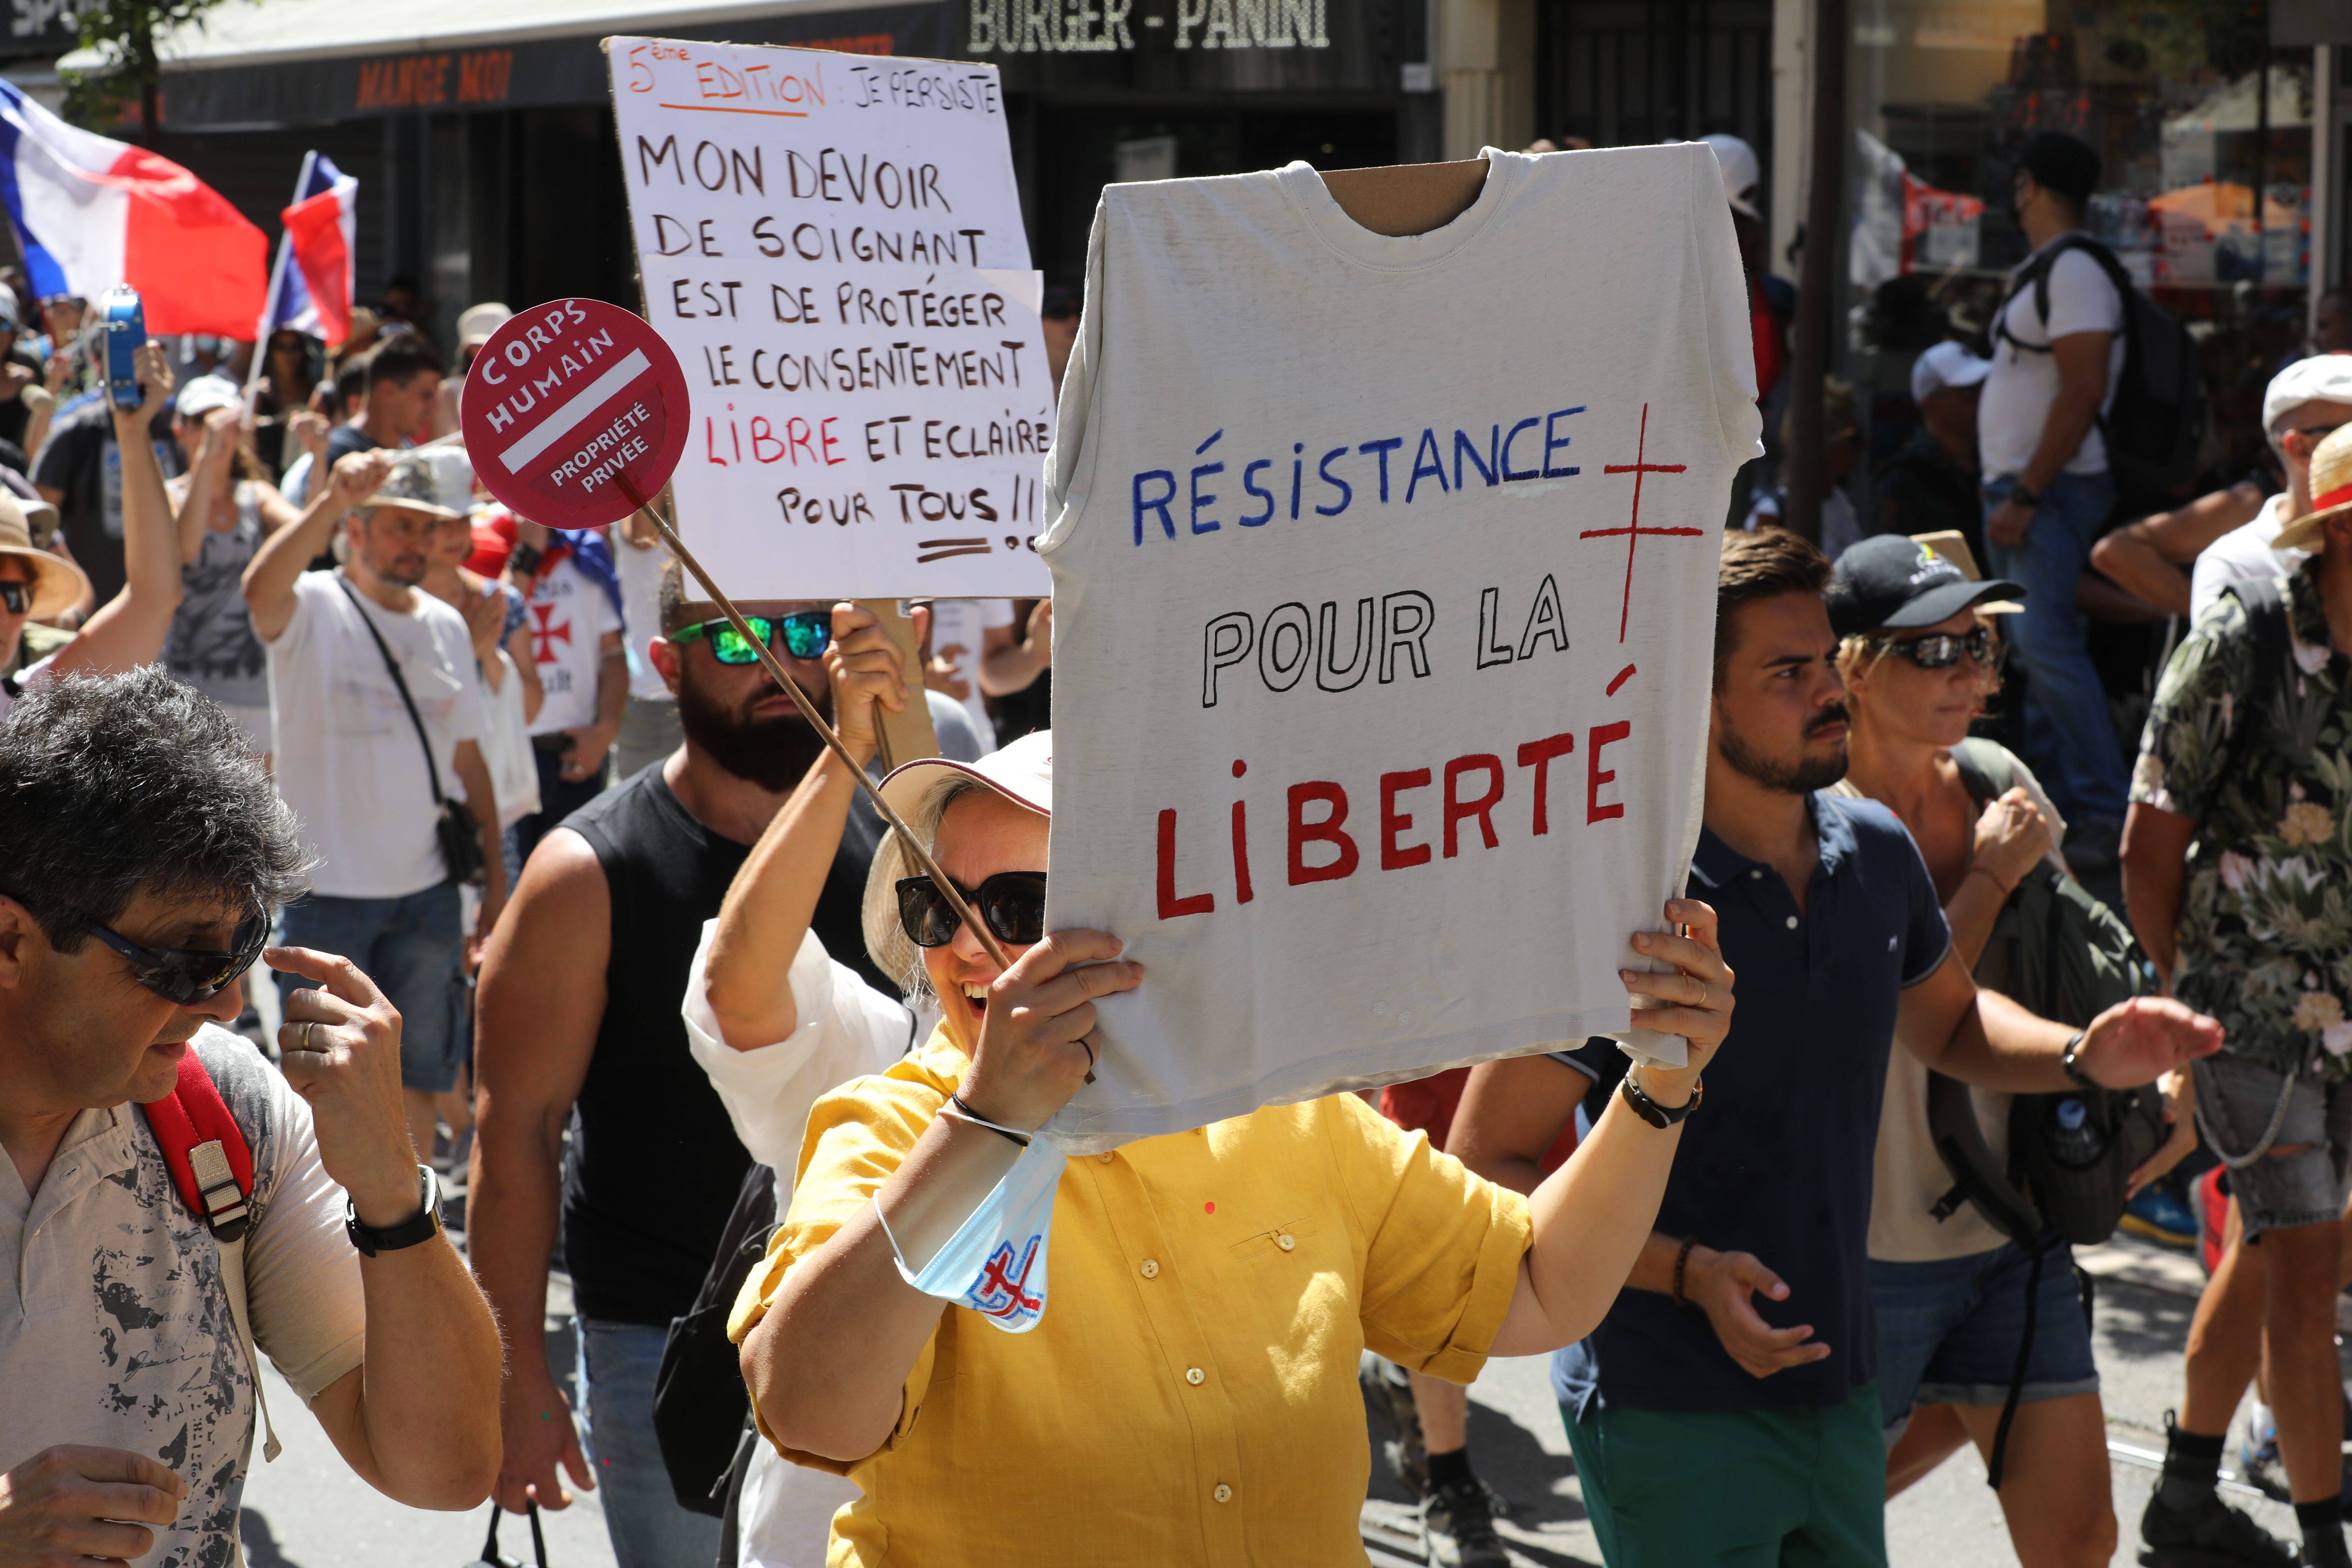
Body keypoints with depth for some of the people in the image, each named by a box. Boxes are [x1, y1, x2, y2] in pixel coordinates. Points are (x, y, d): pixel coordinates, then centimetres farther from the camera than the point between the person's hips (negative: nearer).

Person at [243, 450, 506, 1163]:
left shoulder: (447, 626, 11)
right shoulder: (312, 610, -5)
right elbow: (260, 589, -31)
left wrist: (496, 877, 11)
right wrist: (331, 501, -43)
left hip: (426, 890, 5)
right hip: (328, 888, -5)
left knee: (417, 1076, 10)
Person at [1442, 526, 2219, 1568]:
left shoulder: (1875, 851, 3)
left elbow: (1947, 1024, 24)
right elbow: (1482, 1169, -15)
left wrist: (2082, 1057, 4)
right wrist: (1685, 1272, -25)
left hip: (1837, 1390, 7)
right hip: (1672, 1412, -7)